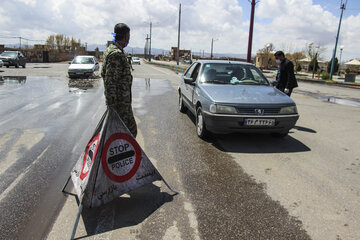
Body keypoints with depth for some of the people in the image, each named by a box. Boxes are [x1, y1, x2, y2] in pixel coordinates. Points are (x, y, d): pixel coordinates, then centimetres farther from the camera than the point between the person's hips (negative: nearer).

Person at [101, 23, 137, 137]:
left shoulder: (110, 49, 13)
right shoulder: (117, 54, -20)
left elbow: (104, 74, 21)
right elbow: (110, 82, -24)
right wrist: (112, 106, -22)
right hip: (120, 102, -10)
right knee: (131, 130, -2)